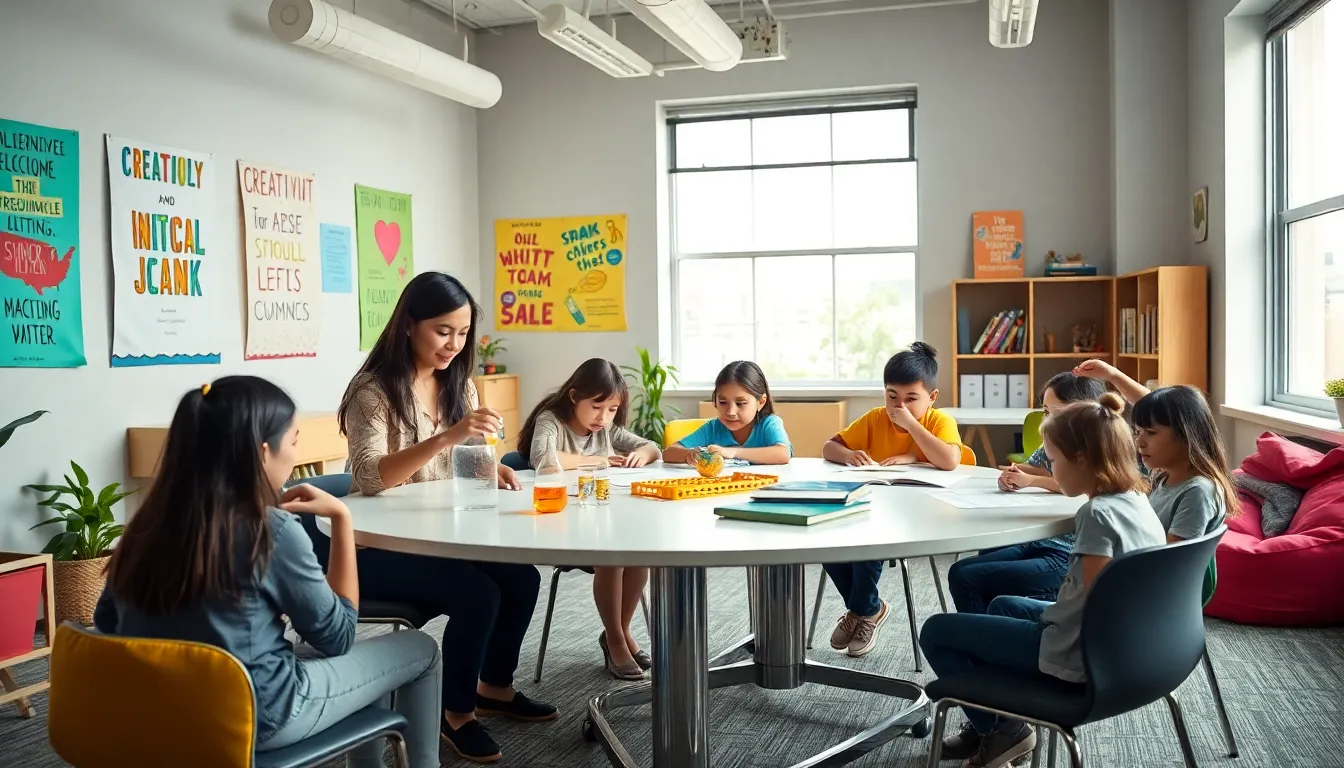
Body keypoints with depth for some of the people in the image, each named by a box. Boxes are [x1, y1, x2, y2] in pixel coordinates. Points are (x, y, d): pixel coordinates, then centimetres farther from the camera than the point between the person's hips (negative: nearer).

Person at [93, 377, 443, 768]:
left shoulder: (154, 519, -5)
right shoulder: (273, 531, -22)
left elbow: (106, 621, 10)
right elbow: (338, 637, -10)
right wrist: (341, 518, -9)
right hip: (254, 718, -7)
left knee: (368, 656, 26)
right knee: (421, 649, 12)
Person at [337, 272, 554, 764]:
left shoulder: (458, 384, 6)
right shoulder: (373, 390, -16)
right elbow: (369, 478, -29)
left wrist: (489, 469, -10)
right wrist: (446, 436, -40)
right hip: (383, 545, -7)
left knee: (522, 577, -12)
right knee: (478, 593, -25)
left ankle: (494, 687, 12)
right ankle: (457, 713, -2)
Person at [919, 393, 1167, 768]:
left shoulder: (1097, 514, -25)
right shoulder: (1140, 503, 2)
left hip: (1074, 653, -9)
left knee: (935, 631, 0)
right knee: (1003, 605, 33)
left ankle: (1002, 730, 12)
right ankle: (987, 724, 34)